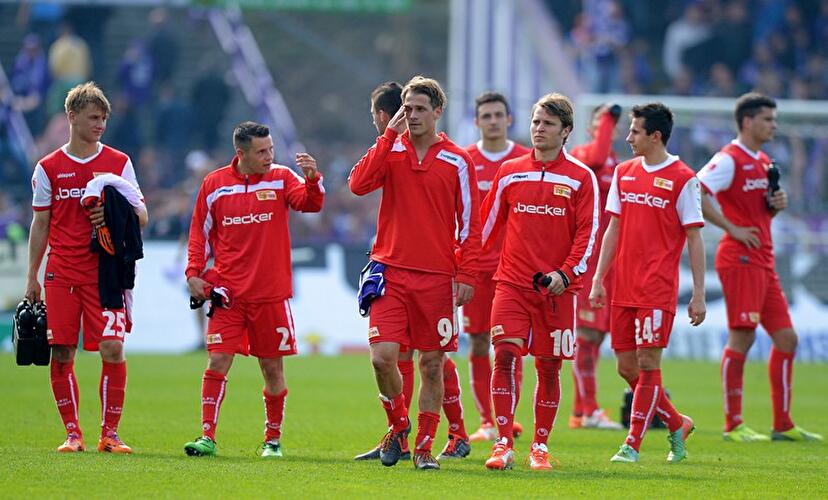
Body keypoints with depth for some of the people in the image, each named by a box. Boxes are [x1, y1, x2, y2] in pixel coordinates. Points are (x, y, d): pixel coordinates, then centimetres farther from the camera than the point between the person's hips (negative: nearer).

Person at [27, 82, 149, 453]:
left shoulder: (119, 163, 6)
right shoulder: (48, 168, 8)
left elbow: (141, 216, 6)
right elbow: (40, 225, 12)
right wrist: (32, 277, 9)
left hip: (106, 272, -1)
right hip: (61, 275, 1)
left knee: (112, 348, -11)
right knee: (61, 353, -2)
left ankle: (109, 433, -2)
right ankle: (72, 433, 7)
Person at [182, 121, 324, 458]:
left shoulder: (281, 178, 1)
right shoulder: (214, 184, 3)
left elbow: (309, 203, -16)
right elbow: (200, 232, 11)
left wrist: (312, 179, -35)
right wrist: (193, 273, 0)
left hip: (271, 293, 0)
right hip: (227, 292, 0)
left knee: (272, 367, 6)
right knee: (217, 361, -9)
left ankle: (273, 438, 19)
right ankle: (207, 436, -6)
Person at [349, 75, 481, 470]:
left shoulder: (457, 161, 3)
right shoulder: (390, 151, 6)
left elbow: (469, 223, 5)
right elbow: (358, 184, -12)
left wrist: (466, 274, -3)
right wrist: (389, 136, -11)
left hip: (437, 277, 0)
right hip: (390, 271, 0)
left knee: (432, 364, 3)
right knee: (383, 357, -11)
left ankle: (423, 446, 13)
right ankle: (398, 427, 13)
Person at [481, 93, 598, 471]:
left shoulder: (580, 178, 1)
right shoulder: (510, 172, 8)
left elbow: (587, 233, -1)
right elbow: (487, 223, 14)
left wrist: (566, 273, -14)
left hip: (556, 287, -1)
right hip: (512, 282, 1)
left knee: (549, 366, 5)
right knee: (505, 355, -15)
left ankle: (540, 446, 18)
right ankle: (504, 444, -15)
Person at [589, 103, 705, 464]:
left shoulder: (682, 179, -5)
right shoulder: (624, 172, 11)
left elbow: (694, 238, -4)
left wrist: (699, 294, -6)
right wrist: (598, 279, 11)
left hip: (658, 288, -6)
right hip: (623, 288, 6)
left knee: (647, 363, -7)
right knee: (626, 367, 6)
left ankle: (632, 445, -2)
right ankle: (677, 424, 24)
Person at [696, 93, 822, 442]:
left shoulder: (764, 162, 18)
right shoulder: (729, 160, -10)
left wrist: (776, 205, 6)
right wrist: (733, 229, -19)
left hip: (763, 261, 9)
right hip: (740, 259, -9)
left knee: (786, 338, 7)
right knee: (742, 337, -9)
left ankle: (783, 424, 12)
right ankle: (732, 425, -3)